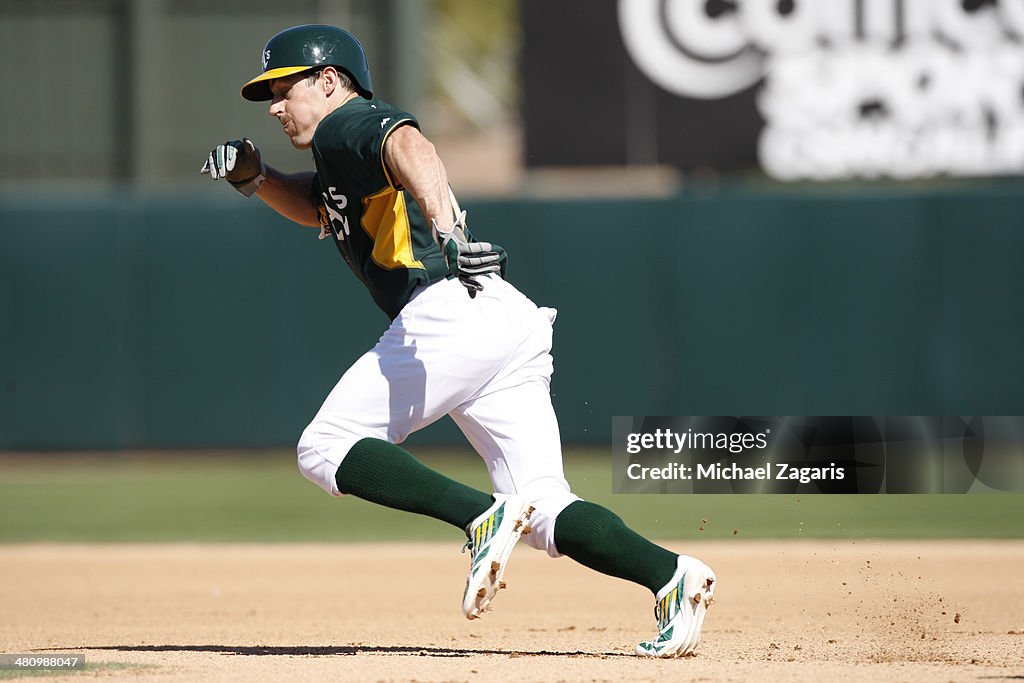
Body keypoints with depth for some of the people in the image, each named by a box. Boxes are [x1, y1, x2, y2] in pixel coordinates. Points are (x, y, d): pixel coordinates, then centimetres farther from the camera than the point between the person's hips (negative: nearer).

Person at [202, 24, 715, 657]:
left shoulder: (348, 124, 3)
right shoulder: (342, 154, 31)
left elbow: (412, 149, -20)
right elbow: (318, 207, 49)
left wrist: (445, 229, -39)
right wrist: (254, 176, 28)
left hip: (452, 312, -9)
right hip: (518, 325, 9)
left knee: (326, 449, -2)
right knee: (545, 511, 4)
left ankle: (484, 516, -20)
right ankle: (672, 575, -17)